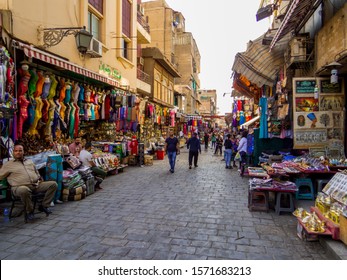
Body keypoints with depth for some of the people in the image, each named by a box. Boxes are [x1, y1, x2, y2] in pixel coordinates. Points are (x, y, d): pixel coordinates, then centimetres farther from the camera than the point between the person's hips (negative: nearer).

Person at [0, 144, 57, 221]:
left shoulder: (30, 161, 25)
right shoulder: (8, 164, 14)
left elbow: (37, 173, 30)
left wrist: (40, 179, 14)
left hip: (36, 185, 5)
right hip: (20, 187, -4)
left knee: (53, 184, -15)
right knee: (24, 190, -43)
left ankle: (44, 206, -7)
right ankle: (29, 211, -17)